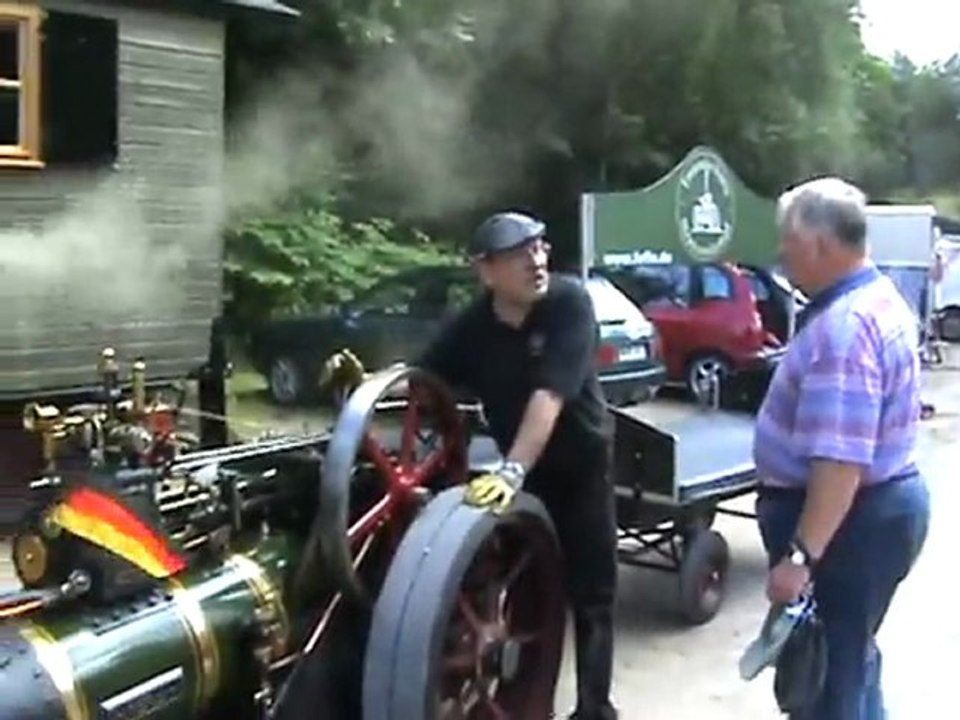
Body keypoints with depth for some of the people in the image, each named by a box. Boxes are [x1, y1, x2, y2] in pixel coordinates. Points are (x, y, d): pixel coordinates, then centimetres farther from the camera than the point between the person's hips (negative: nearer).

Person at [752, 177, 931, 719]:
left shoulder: (843, 326, -26)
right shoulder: (878, 297, 9)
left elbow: (840, 462, -33)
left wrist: (801, 555, -32)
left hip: (850, 521, -11)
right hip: (883, 504, 11)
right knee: (847, 656, 26)